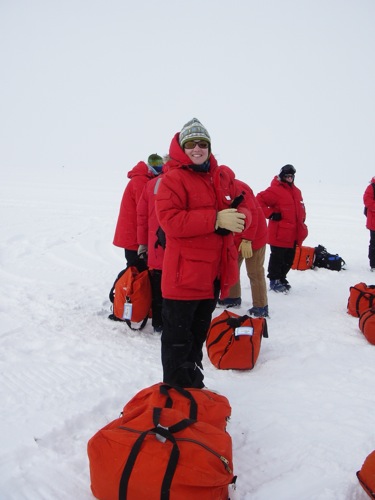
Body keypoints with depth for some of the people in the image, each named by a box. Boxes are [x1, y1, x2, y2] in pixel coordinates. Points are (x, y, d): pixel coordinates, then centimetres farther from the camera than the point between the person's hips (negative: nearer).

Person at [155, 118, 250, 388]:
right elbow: (170, 220, -22)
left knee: (198, 335, 23)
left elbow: (244, 209, 12)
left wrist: (239, 218, -13)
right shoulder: (173, 178, -9)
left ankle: (194, 386, 41)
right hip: (183, 273, -7)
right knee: (178, 339, 2)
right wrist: (216, 219, -26)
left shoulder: (224, 176, 10)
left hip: (213, 274, 7)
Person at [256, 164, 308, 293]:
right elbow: (259, 200, -19)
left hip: (293, 235, 8)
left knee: (289, 259, 15)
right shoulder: (275, 190, -12)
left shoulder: (296, 191, 15)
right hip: (279, 234, -8)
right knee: (277, 258, 1)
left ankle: (282, 278, 29)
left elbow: (300, 207, 29)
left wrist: (302, 219, 17)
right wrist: (271, 215, -18)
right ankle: (274, 281, 13)